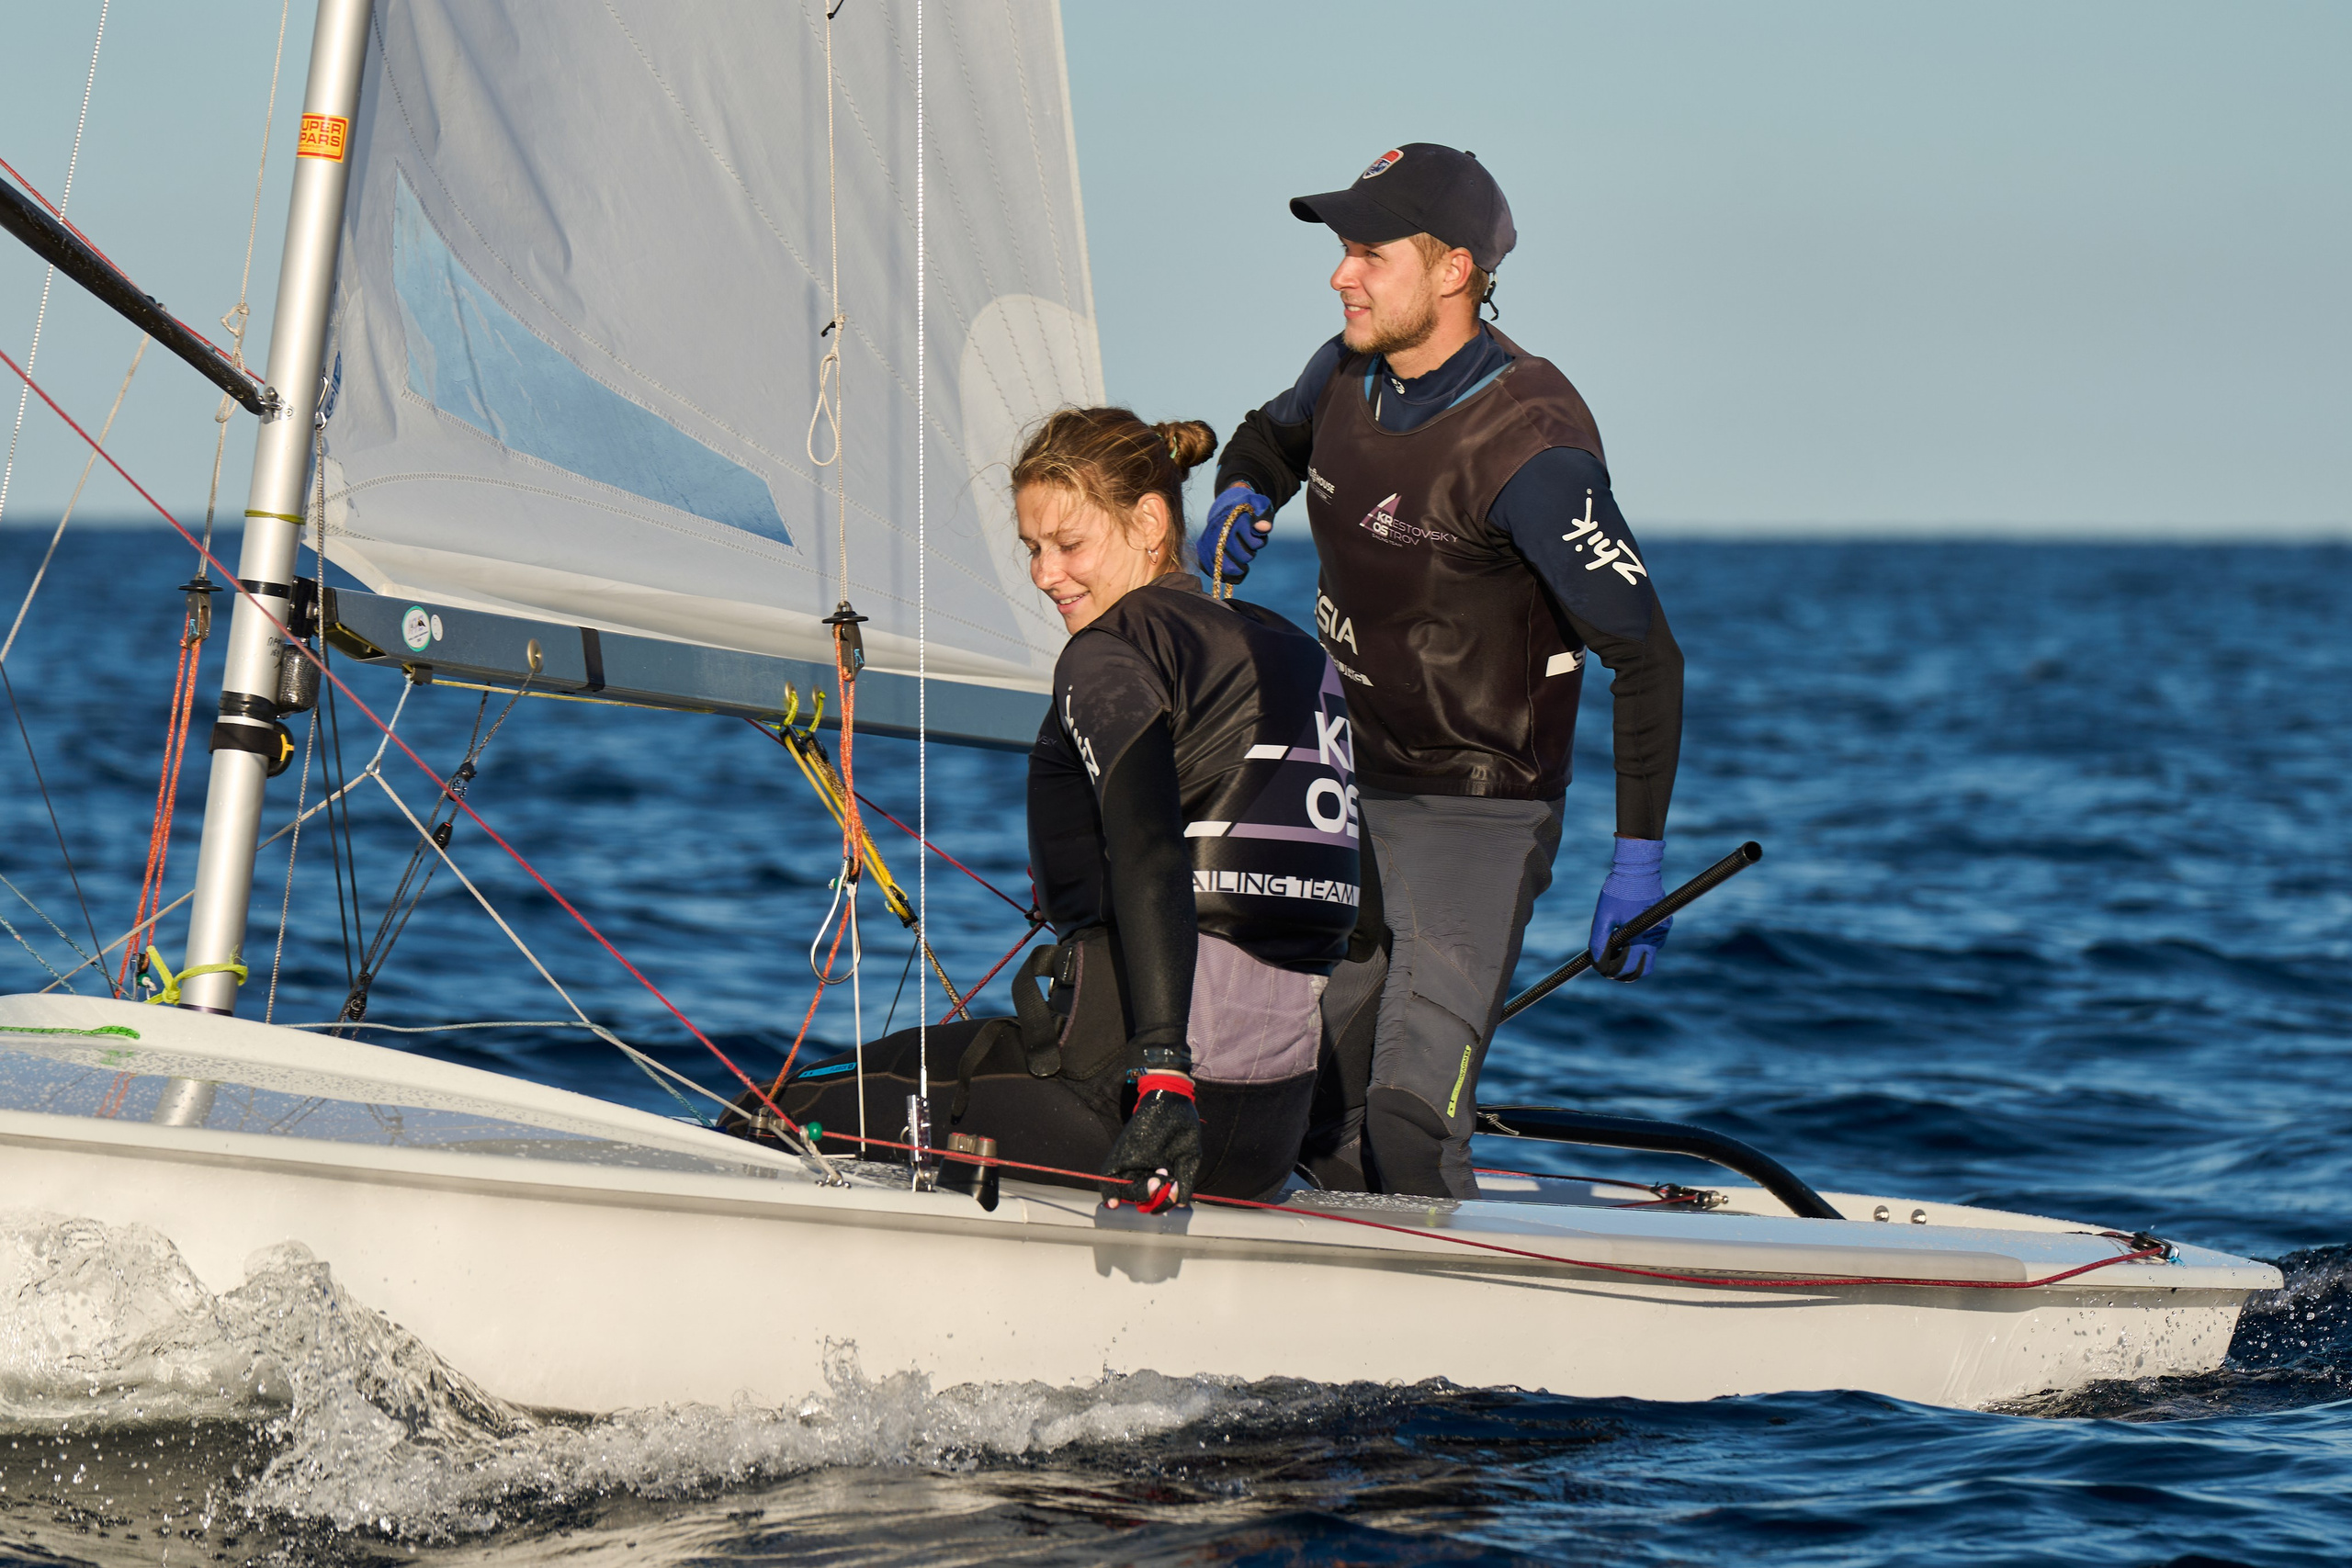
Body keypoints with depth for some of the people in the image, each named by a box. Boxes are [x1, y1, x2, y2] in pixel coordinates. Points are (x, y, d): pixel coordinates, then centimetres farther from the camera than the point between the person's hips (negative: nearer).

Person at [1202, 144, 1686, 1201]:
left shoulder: (1531, 449, -23)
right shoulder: (1349, 375, 0)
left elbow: (1646, 657, -19)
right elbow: (1271, 437, 26)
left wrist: (1638, 860, -21)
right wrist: (1242, 494, 1)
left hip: (1479, 816, -7)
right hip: (1354, 793, 8)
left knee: (1409, 1120, -16)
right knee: (1319, 1111, 9)